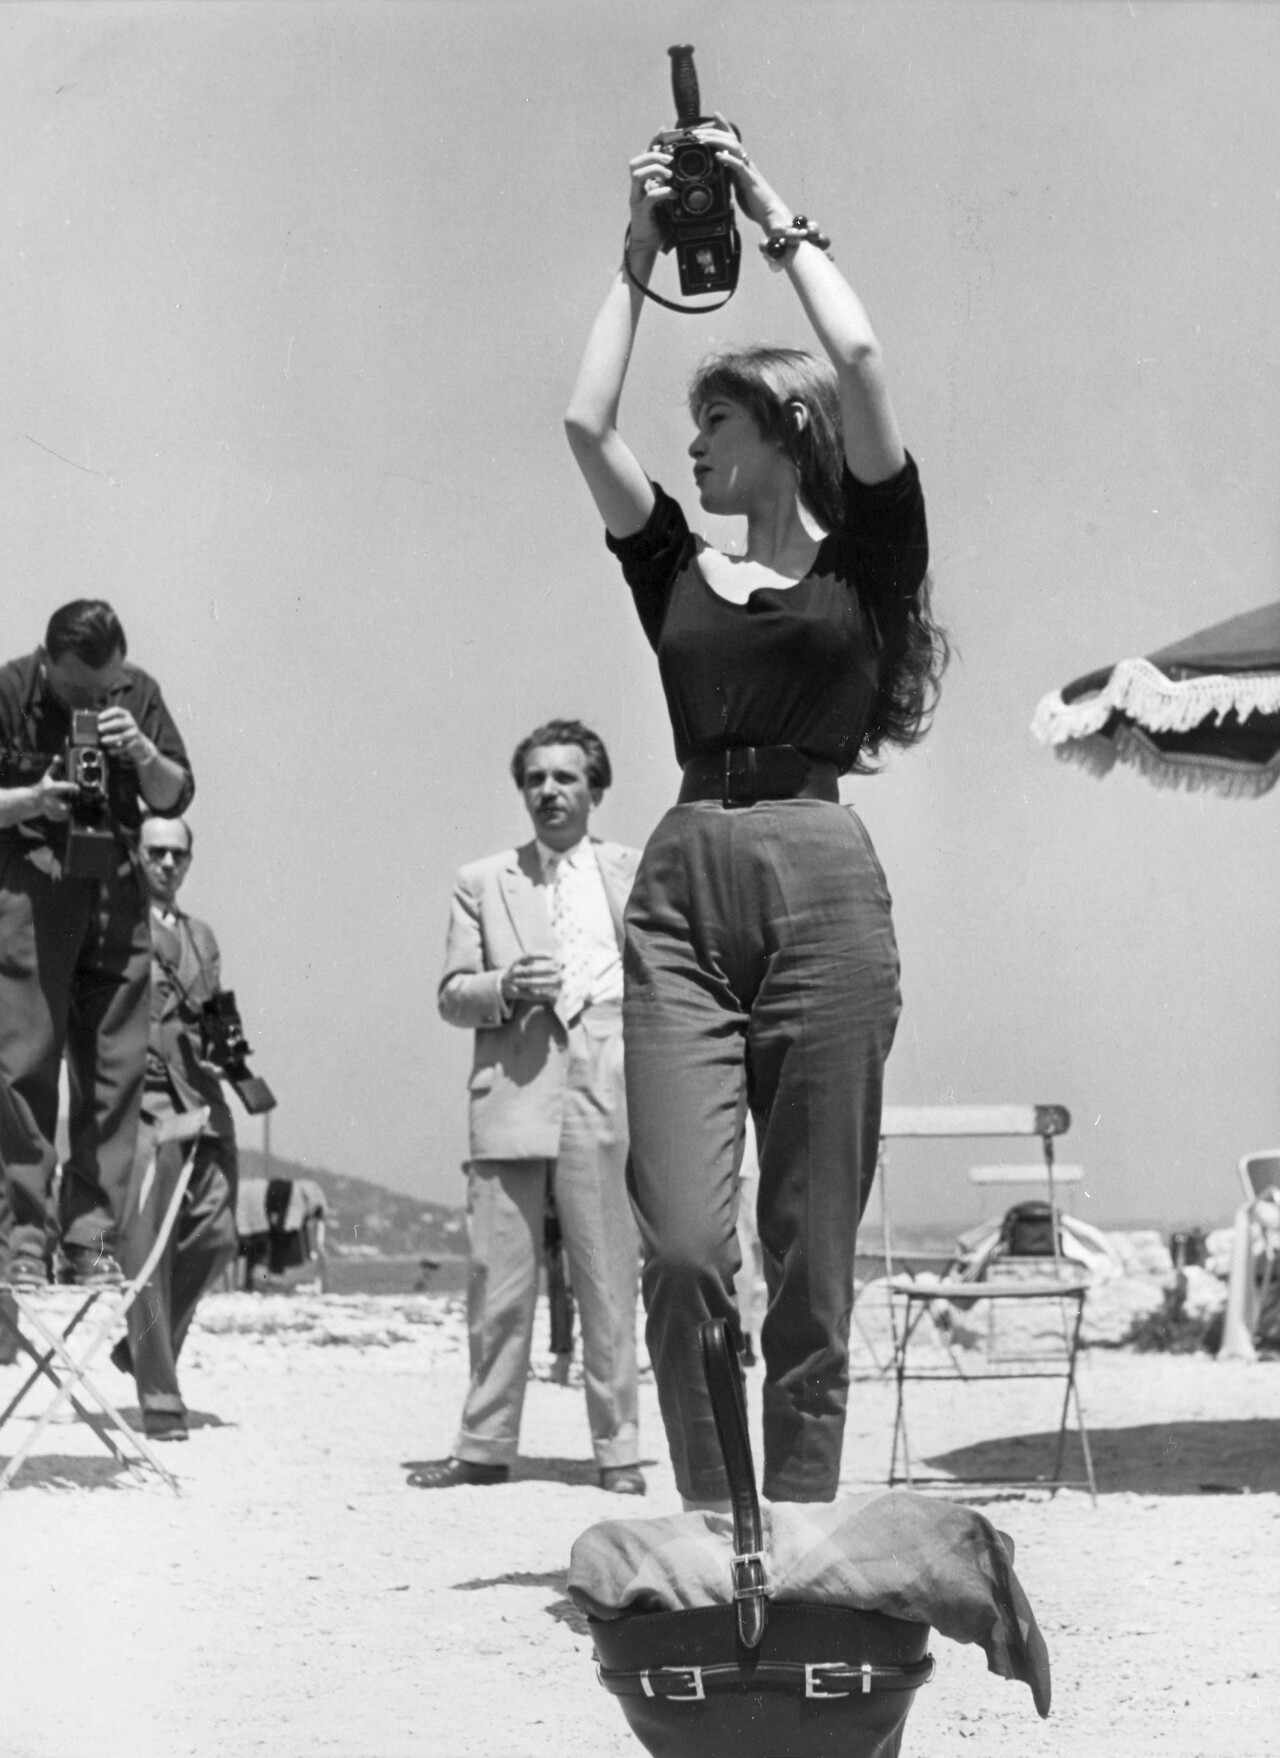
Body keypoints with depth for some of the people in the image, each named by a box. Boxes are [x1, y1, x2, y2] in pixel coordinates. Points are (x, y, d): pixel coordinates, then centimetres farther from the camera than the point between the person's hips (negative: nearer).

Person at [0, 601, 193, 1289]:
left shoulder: (138, 695, 6)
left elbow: (175, 798, 8)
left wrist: (144, 754, -11)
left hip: (116, 891, 4)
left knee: (115, 1070, 0)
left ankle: (91, 1241, 4)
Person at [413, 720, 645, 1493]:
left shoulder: (635, 873, 13)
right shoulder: (483, 883, 15)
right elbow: (451, 995, 13)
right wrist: (503, 988, -8)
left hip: (606, 1096, -1)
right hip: (511, 1098, 1)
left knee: (610, 1285, -1)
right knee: (498, 1284, -1)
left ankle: (619, 1450, 4)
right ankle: (485, 1445, 5)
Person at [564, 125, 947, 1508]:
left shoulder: (862, 560, 9)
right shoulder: (677, 572, 19)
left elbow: (861, 365, -3)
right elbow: (587, 423, 8)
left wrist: (776, 220, 7)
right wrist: (639, 261, 15)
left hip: (821, 886, -2)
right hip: (683, 886, 3)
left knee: (811, 1257, -2)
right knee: (682, 1245, -11)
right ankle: (713, 1532, -3)